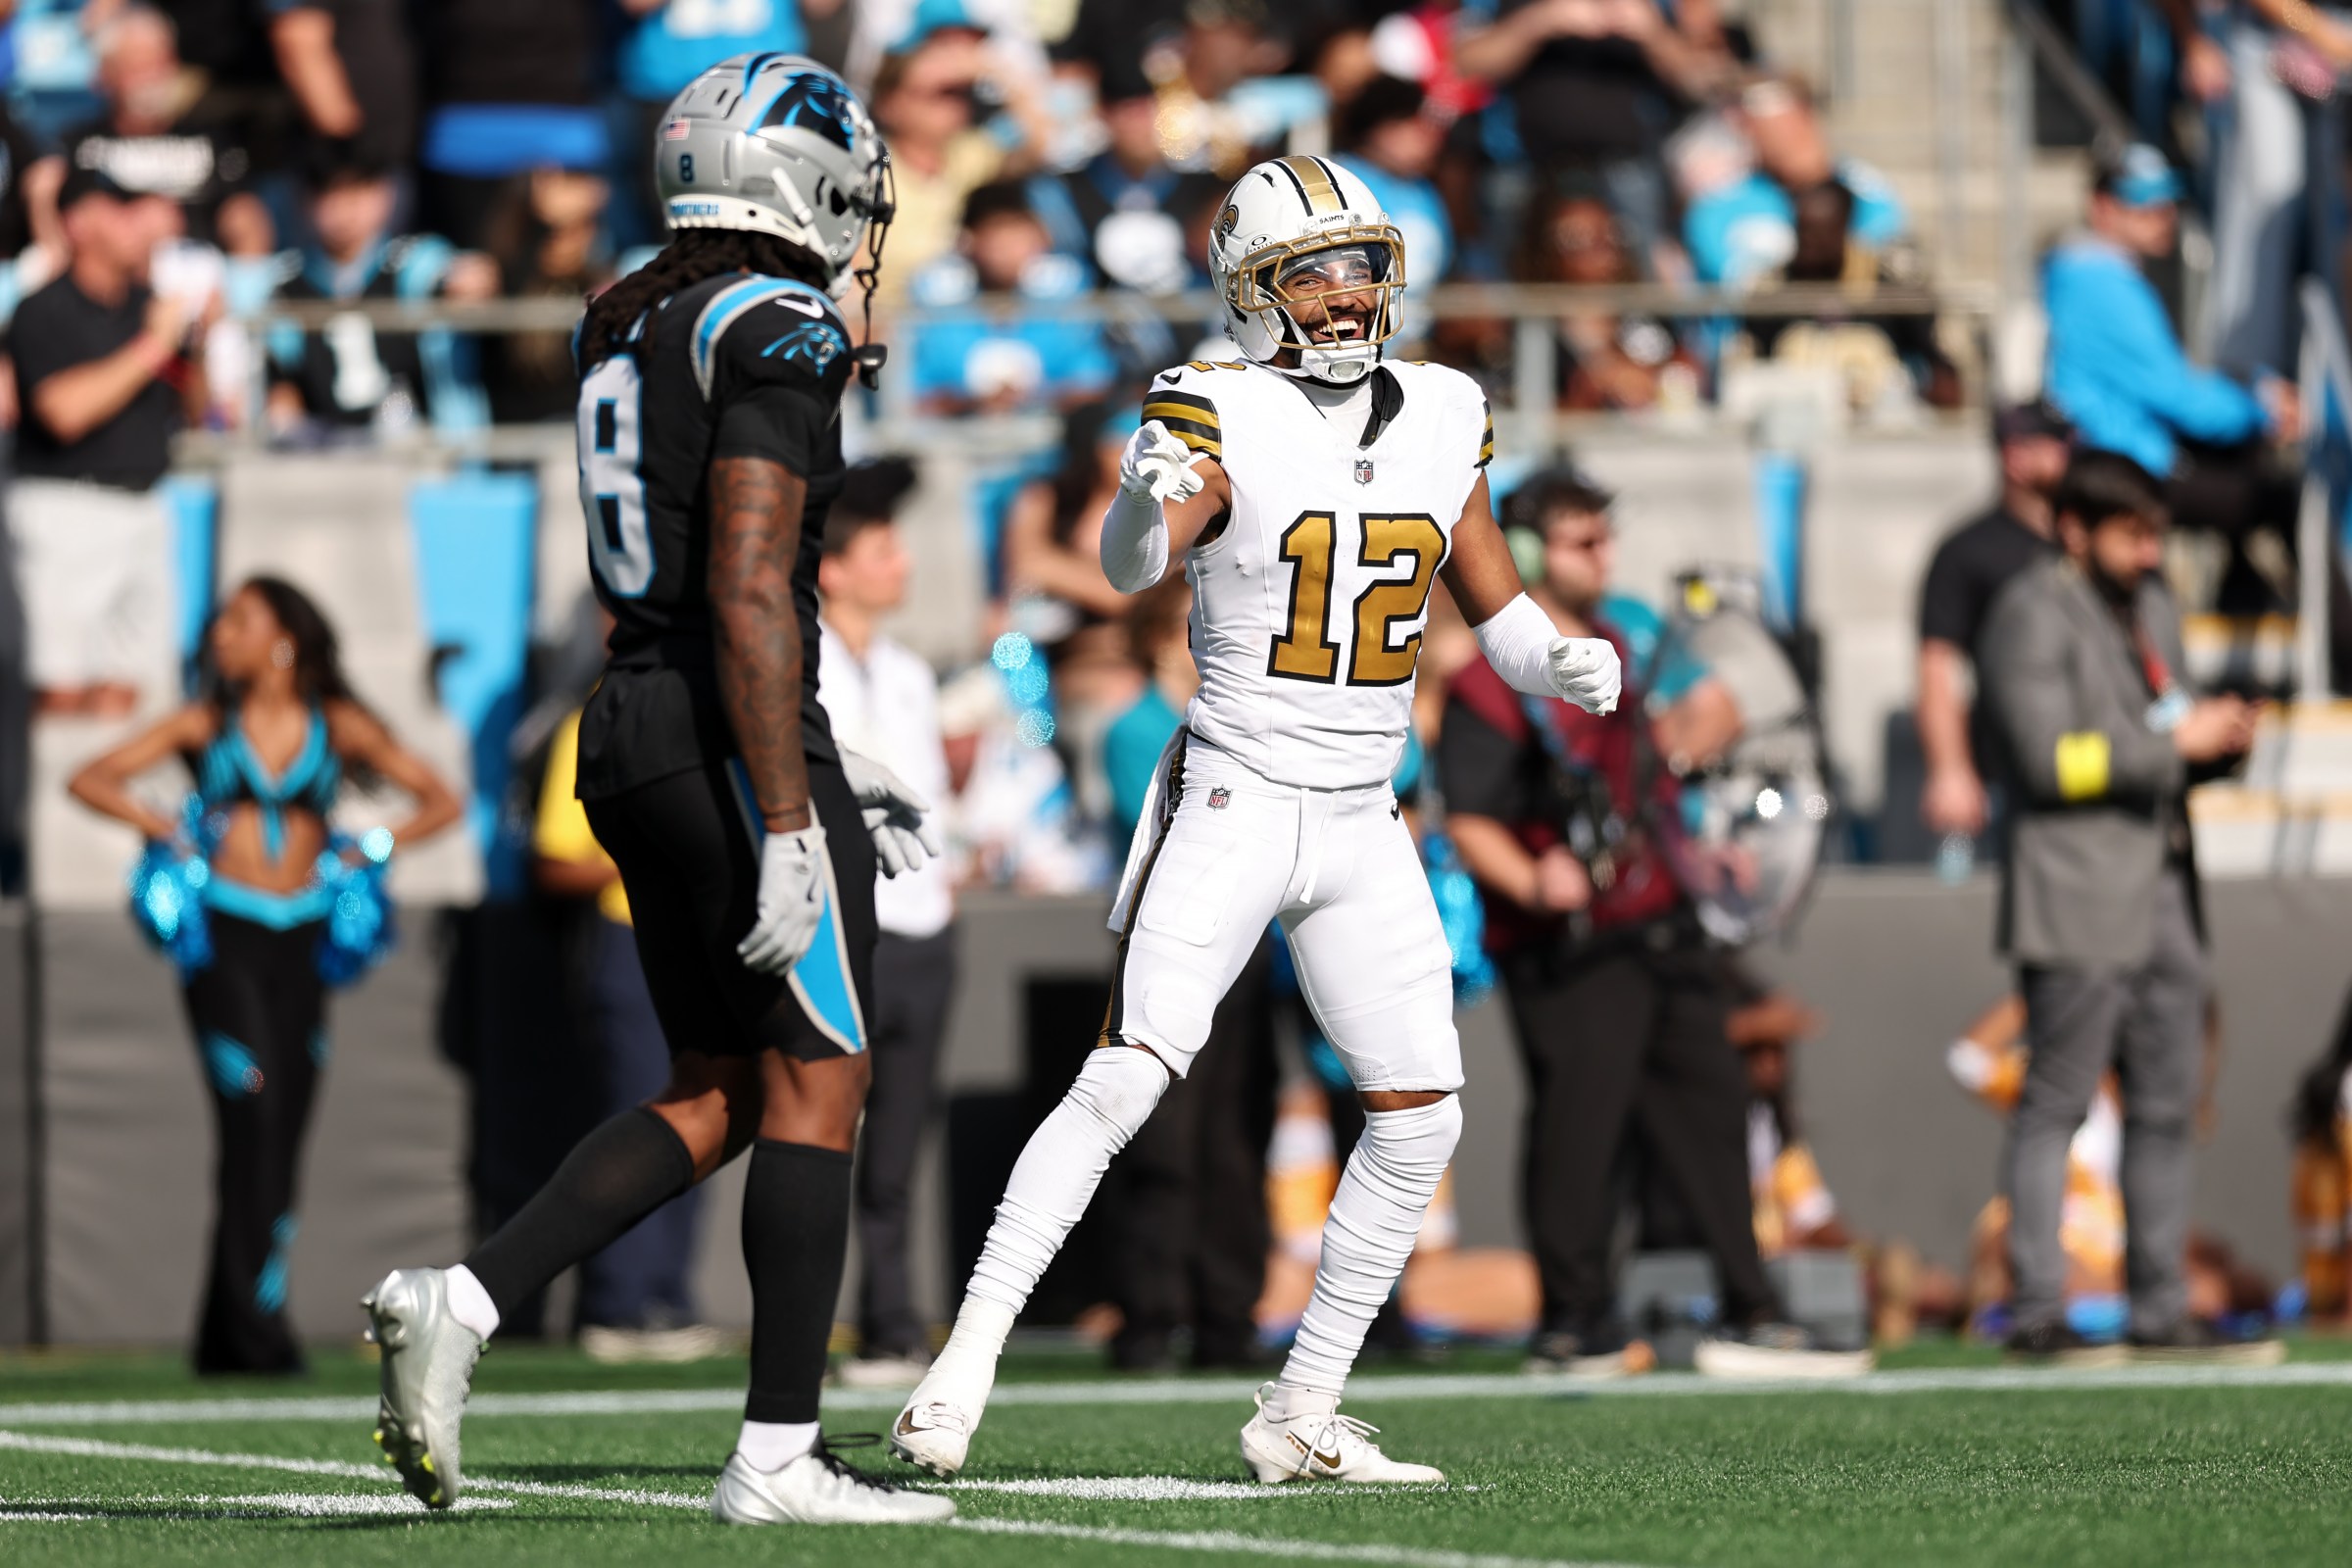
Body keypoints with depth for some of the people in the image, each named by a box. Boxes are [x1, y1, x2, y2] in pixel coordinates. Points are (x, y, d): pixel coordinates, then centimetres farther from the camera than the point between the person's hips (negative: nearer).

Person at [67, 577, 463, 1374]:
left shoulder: (337, 726, 9)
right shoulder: (207, 723, 7)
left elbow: (440, 801, 12)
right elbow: (92, 780, 6)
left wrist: (368, 848, 0)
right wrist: (171, 833, -5)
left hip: (301, 942, 2)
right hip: (223, 938, -2)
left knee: (284, 1136, 1)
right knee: (252, 1113, -17)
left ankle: (226, 1339, 9)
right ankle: (256, 1325, -19)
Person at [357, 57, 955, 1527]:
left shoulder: (629, 326, 15)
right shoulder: (779, 335, -13)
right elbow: (748, 594, -20)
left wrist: (831, 761, 25)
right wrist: (789, 824, -21)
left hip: (630, 727, 9)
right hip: (733, 743, -9)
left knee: (718, 1092, 14)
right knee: (817, 1086, 0)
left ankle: (457, 1305, 1)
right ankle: (780, 1454, 1)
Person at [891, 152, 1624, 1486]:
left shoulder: (1441, 418, 7)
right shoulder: (1224, 419, -11)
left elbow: (1497, 604, 16)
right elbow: (1129, 565, -29)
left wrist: (1561, 659, -6)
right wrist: (1149, 496, -52)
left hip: (1361, 826, 6)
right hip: (1233, 807, -6)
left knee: (1421, 1113, 1)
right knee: (1127, 1079, -17)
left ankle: (1302, 1419, 11)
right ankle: (966, 1366, -16)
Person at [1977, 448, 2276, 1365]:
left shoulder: (2152, 608, 20)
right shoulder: (2034, 615, -7)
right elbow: (2050, 756, -17)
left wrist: (2222, 740, 5)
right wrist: (2172, 743, -16)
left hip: (2162, 895, 8)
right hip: (2077, 901, -8)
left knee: (2166, 1107, 8)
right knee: (2055, 1105, -6)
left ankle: (2160, 1312, 12)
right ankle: (2038, 1313, -5)